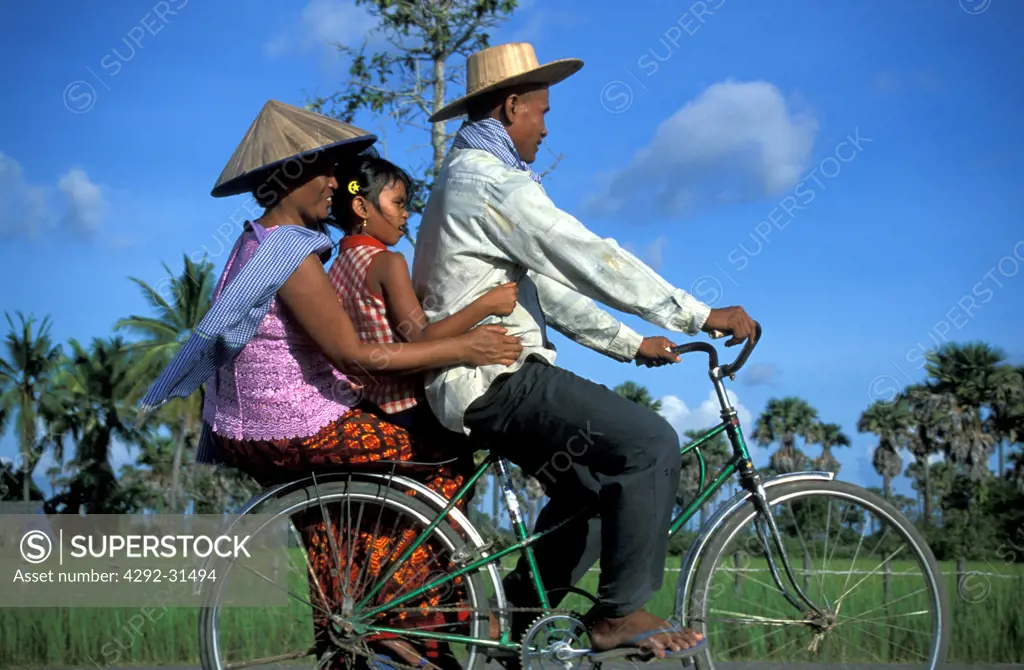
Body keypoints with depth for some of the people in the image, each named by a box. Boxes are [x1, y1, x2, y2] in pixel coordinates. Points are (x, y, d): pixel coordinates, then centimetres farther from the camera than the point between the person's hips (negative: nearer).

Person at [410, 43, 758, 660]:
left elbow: (548, 284, 21)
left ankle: (516, 617, 25)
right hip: (498, 381, -11)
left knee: (593, 484, 20)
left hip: (483, 383, 11)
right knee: (651, 443, -17)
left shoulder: (466, 178, 21)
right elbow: (593, 261, -19)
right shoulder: (493, 181, -14)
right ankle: (620, 614, -10)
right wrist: (702, 316, -15)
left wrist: (630, 344, 18)